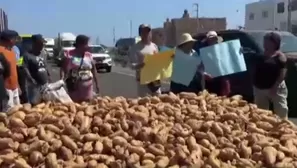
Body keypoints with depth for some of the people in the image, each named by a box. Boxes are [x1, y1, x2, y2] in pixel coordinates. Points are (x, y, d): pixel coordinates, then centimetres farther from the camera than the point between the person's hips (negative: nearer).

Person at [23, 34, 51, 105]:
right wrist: (31, 80, -26)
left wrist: (49, 76, 14)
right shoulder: (28, 55, -10)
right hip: (35, 85, -7)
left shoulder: (42, 54, 12)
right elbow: (25, 69, -16)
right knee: (34, 104, -6)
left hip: (45, 83, 7)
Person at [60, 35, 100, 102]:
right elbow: (63, 69, -6)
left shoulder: (89, 55, 9)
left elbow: (93, 69, 15)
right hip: (74, 87, -3)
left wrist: (96, 83, 15)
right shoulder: (69, 55, -3)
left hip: (87, 88, 4)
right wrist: (62, 78, -24)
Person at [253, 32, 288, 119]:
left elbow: (282, 74, -15)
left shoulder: (280, 57, -10)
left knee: (281, 112, -1)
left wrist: (275, 86, -22)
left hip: (275, 88, -6)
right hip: (259, 88, 7)